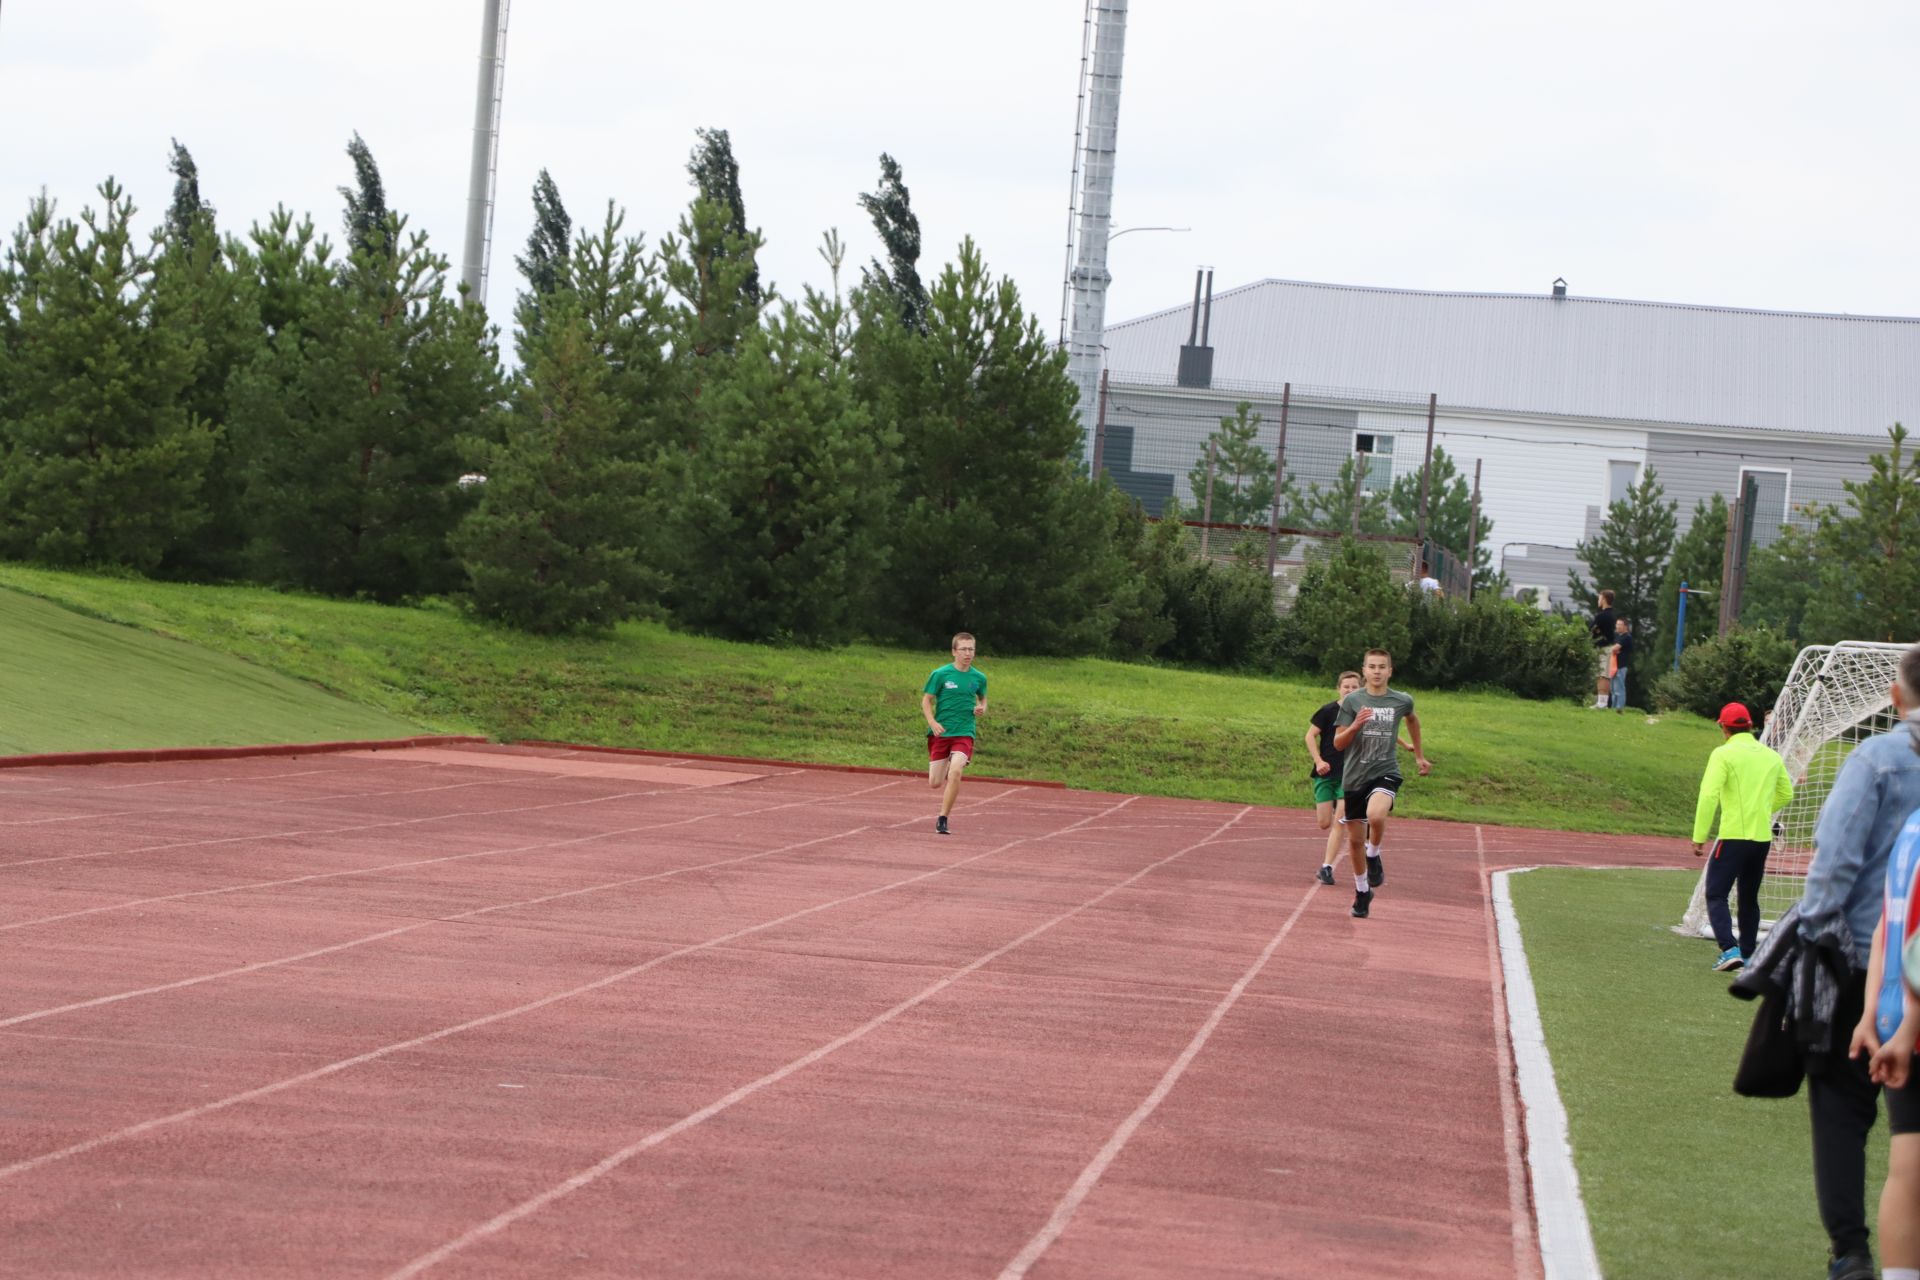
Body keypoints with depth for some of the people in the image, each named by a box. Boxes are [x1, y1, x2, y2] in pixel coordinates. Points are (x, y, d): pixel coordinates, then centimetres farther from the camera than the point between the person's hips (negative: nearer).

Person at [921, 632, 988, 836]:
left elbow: (982, 698, 22)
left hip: (964, 734, 0)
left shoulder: (979, 677, 4)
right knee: (935, 783, 1)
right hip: (939, 733, 0)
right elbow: (926, 700, 0)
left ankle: (942, 819, -15)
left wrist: (982, 708, -2)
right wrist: (933, 723, -16)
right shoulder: (940, 674, -4)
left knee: (956, 772, -24)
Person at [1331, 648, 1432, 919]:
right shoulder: (1352, 701, -2)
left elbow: (1412, 719, 26)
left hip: (1385, 772, -2)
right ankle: (1362, 891, 31)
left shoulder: (1402, 701, 2)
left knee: (1376, 815, -34)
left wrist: (1419, 756, 31)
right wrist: (1356, 726, -22)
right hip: (1355, 775, 2)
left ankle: (1374, 855, -3)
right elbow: (1338, 742, -3)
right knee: (1355, 839, 10)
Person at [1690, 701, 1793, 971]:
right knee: (1749, 898, 18)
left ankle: (1730, 949, -19)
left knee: (1716, 895, -2)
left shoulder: (1724, 754, -7)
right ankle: (1749, 955, 19)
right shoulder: (1771, 756, 11)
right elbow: (1786, 794, 22)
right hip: (1763, 837, 6)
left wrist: (1699, 837, -12)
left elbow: (1708, 796, -15)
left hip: (1734, 837, -6)